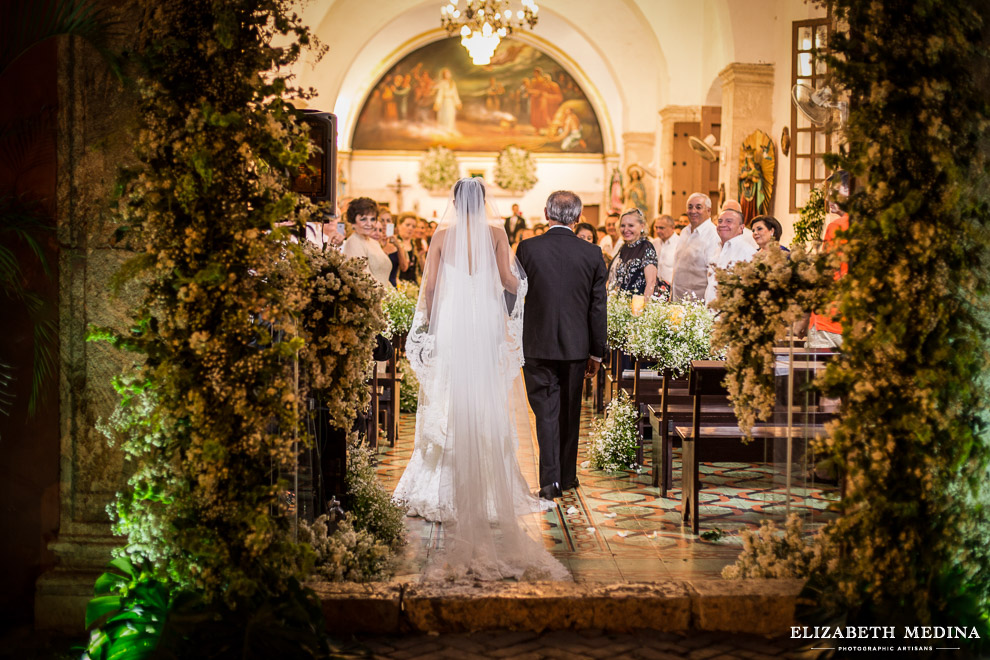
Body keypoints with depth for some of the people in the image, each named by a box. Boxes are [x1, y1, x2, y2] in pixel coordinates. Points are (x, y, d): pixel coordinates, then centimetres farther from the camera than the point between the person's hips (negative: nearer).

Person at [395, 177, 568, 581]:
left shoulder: (442, 234, 4)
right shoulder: (495, 231, 3)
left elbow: (429, 286, 3)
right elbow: (508, 280, 1)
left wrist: (428, 322, 15)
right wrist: (521, 282, 24)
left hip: (449, 321, 0)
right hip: (486, 321, 0)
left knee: (451, 401, 5)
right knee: (487, 404, 4)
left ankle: (446, 488, 7)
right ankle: (491, 486, 5)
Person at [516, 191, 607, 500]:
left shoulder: (528, 248, -7)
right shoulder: (592, 254, -3)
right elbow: (598, 307, 0)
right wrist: (596, 352, 8)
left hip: (538, 345, -2)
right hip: (575, 346, 2)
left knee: (546, 412, 3)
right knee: (570, 412, 14)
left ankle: (550, 479, -3)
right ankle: (567, 476, 25)